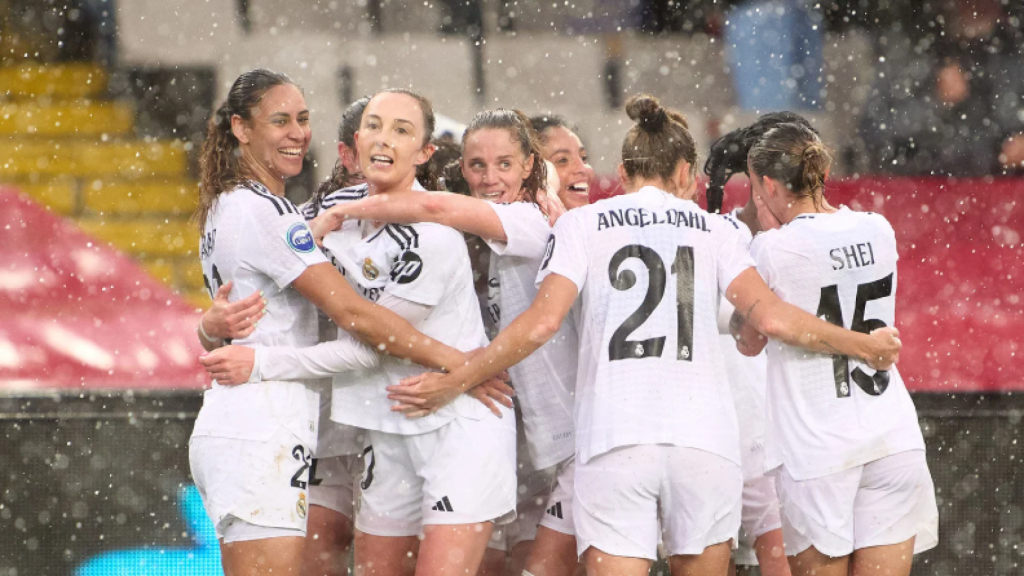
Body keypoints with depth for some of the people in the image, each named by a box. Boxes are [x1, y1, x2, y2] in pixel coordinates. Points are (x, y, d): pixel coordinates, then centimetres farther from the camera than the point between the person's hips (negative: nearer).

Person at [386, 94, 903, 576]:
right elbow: (773, 317, 2)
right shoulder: (713, 230, 14)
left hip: (614, 440, -2)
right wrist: (864, 345, 16)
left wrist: (452, 382, 4)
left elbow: (541, 323, -3)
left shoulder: (582, 225, 10)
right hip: (705, 437, 2)